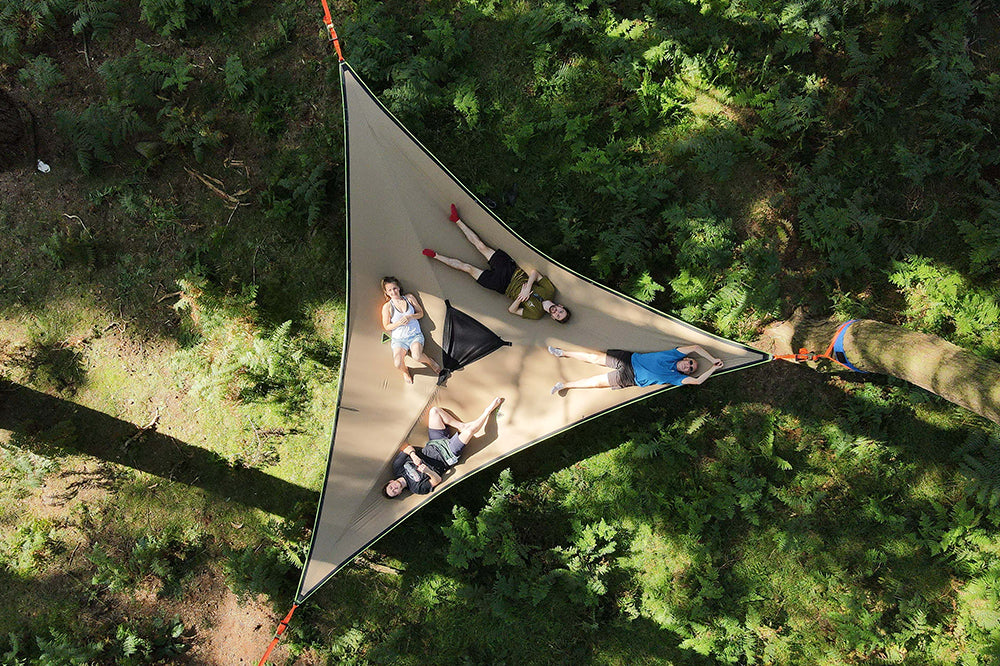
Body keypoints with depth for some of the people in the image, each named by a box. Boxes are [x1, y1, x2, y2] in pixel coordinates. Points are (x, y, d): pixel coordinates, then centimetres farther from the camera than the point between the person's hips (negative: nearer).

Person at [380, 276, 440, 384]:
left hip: (415, 335, 0)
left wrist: (411, 317, -11)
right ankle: (405, 372, 8)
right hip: (398, 339, 0)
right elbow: (386, 327, 1)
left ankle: (430, 361, 1)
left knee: (417, 355, -33)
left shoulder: (409, 298, 3)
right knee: (398, 363, -28)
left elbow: (421, 313, 10)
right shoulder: (387, 307, -2)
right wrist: (399, 323, -17)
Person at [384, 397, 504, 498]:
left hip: (434, 444, 6)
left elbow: (408, 447, -6)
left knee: (434, 411, -5)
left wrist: (413, 454, -29)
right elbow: (438, 480, -19)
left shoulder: (397, 467, -11)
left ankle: (462, 426, 11)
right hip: (448, 454, -5)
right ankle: (488, 410, 4)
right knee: (470, 430, -25)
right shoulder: (417, 488, -23)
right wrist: (428, 471, -40)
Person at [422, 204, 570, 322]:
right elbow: (534, 272, -13)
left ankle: (435, 256, 12)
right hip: (513, 272, 4)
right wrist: (528, 288, -26)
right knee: (481, 246, 1)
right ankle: (457, 221, 20)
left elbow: (511, 310, -19)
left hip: (502, 285, -3)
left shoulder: (536, 314, -21)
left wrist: (521, 296, -31)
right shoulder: (550, 290, -13)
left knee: (468, 268, -7)